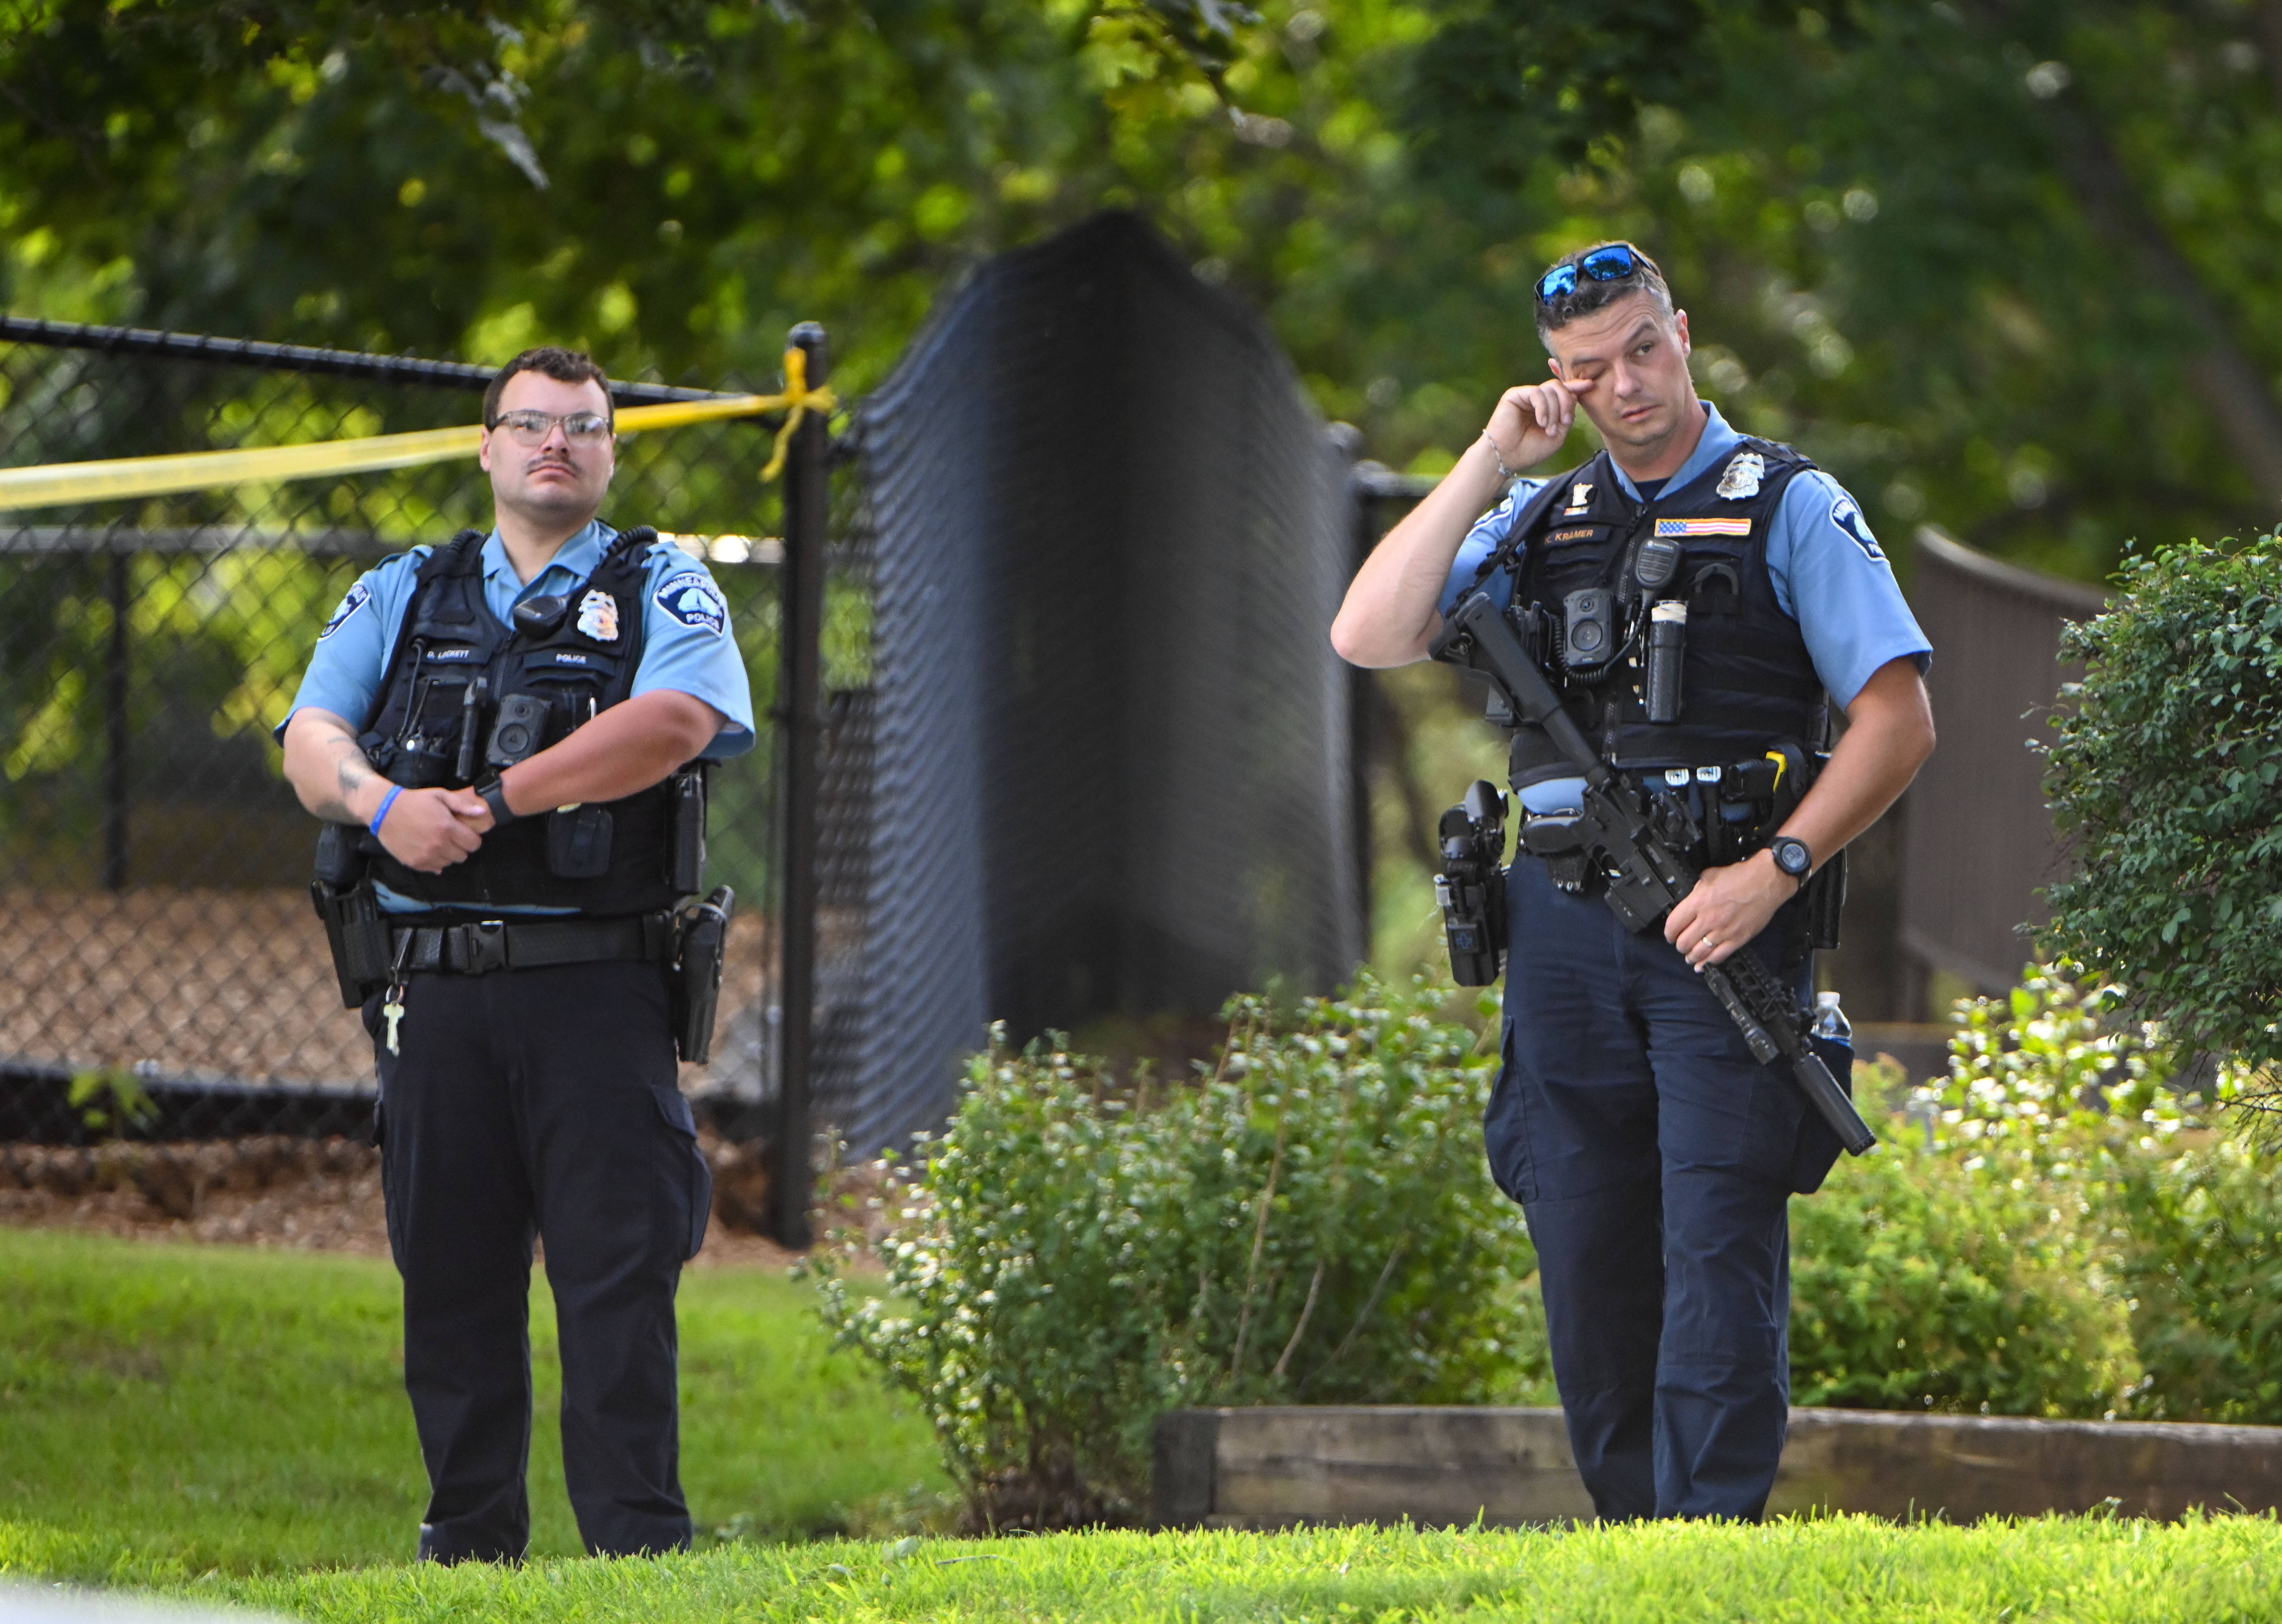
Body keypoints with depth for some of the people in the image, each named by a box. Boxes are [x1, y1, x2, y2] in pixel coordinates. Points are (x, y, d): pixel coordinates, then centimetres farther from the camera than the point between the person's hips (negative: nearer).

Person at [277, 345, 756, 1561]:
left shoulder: (661, 594, 7)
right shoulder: (404, 596, 17)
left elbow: (675, 721, -13)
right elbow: (311, 734, 7)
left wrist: (495, 799, -15)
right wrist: (381, 806, -15)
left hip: (598, 989, -3)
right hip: (434, 991, 3)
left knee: (617, 1268, -8)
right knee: (449, 1276, 5)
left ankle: (638, 1543, -6)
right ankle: (466, 1543, 14)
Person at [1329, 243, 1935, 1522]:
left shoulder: (1791, 507, 4)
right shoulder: (1540, 521, 17)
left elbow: (1900, 720, -2)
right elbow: (1371, 639, 3)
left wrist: (1774, 871, -12)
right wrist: (1488, 462, 1)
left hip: (1725, 928, -4)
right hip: (1565, 926, 4)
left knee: (1718, 1239, -12)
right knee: (1588, 1256, 4)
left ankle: (1717, 1530, -14)